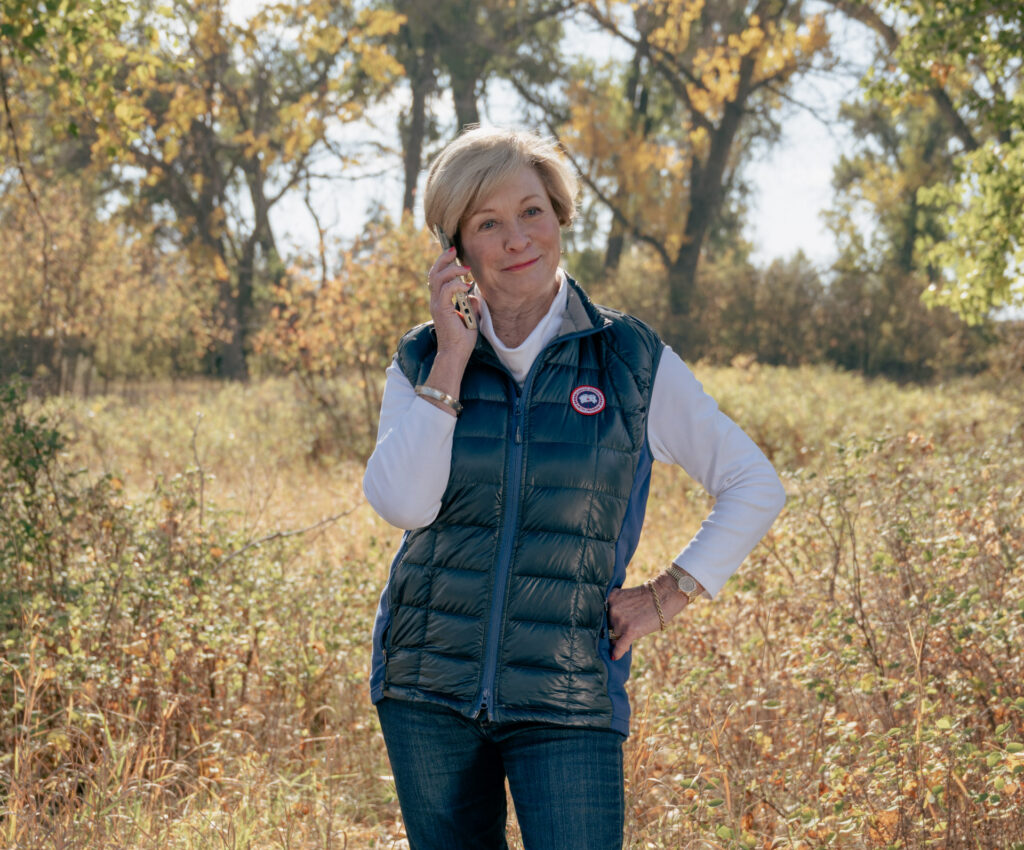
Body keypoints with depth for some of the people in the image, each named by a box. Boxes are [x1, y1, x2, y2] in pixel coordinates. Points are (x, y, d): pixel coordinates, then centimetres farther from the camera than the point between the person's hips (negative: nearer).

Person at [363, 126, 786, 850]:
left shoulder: (631, 362, -1)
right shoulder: (423, 362, 3)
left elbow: (755, 486, 5)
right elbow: (401, 504, -14)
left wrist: (670, 595, -1)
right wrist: (452, 359, -13)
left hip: (566, 701, -2)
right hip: (429, 688, 2)